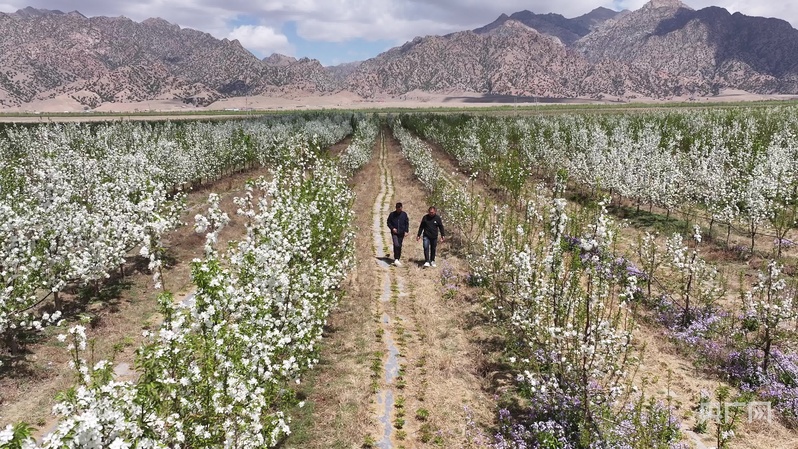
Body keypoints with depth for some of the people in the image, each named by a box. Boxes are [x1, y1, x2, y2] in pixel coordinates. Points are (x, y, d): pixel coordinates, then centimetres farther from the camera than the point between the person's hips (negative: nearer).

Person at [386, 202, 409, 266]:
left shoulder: (404, 214, 3)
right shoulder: (392, 214, -2)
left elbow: (407, 223, 8)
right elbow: (388, 222, 5)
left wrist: (406, 231, -2)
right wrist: (392, 228, -11)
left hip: (401, 233, 3)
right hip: (394, 233, -3)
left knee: (399, 246, 7)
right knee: (396, 245, -18)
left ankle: (397, 259, 19)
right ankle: (396, 259, -13)